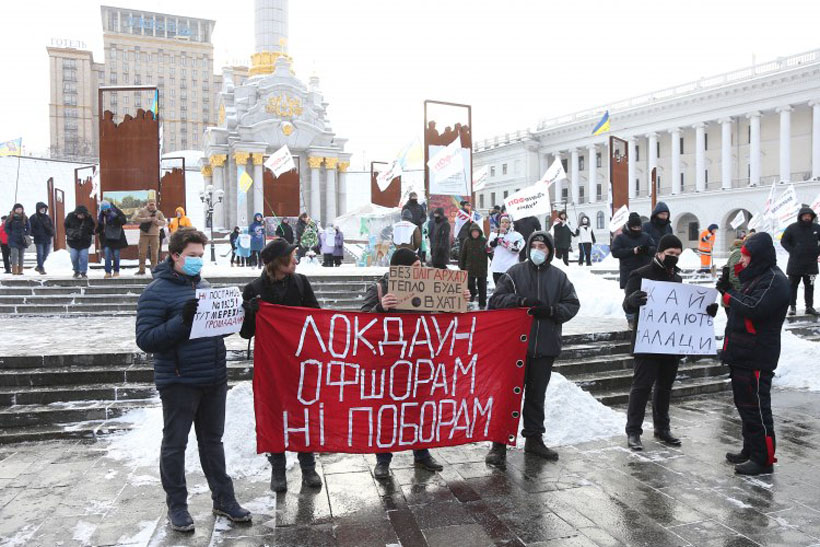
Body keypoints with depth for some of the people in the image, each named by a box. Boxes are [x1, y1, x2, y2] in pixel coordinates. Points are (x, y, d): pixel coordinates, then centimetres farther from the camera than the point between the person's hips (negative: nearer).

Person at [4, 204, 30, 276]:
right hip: (14, 240, -3)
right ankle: (14, 270, -15)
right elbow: (6, 227, 3)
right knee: (15, 253, -13)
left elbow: (29, 228, 13)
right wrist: (11, 235, -7)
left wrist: (26, 234, 0)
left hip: (23, 240, 3)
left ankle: (20, 270, 10)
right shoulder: (10, 218, 0)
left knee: (21, 255, 5)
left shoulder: (25, 218, 8)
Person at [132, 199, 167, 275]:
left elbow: (163, 222, 5)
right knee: (142, 252, -2)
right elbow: (134, 219, -7)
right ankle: (141, 269, 3)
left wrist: (157, 221, -14)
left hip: (155, 235, 1)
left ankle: (154, 269, 9)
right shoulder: (142, 211, 4)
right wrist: (146, 219, -16)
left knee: (155, 253, 1)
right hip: (144, 235, -1)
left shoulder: (159, 213, 9)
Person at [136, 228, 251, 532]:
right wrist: (182, 320, -27)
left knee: (212, 440, 16)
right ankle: (177, 505, 25)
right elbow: (145, 339, -16)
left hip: (214, 379, 6)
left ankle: (223, 498, 28)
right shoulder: (157, 291, -10)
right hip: (179, 382, -6)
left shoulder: (204, 286, 11)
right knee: (175, 444, 9)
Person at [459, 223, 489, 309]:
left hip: (482, 269, -1)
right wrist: (461, 267, 6)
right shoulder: (467, 241, 2)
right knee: (469, 283, -4)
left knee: (482, 287, 5)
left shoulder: (484, 241, -3)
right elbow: (462, 255, 7)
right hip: (470, 268, 1)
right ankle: (473, 293, 29)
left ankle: (482, 304, 18)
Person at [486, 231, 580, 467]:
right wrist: (521, 300, -19)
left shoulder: (559, 277, 8)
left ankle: (534, 438, 29)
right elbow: (496, 299, -4)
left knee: (537, 394, 14)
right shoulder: (515, 272, 1)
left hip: (545, 347, 3)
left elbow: (572, 304, 6)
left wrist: (551, 310, -12)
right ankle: (499, 443, 6)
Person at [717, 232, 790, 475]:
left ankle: (764, 459, 7)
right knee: (744, 404, 18)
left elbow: (753, 309, -27)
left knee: (756, 408, -3)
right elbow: (739, 307, 18)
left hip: (757, 358, -10)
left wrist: (729, 296, -12)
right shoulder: (754, 277, 17)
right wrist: (728, 287, 2)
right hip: (741, 354, 10)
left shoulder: (775, 281, -15)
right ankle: (750, 450, 31)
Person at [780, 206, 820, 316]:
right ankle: (792, 306, 9)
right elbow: (783, 241, 1)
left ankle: (809, 306, 13)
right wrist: (792, 251, -9)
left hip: (811, 263, 2)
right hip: (795, 263, -2)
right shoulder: (792, 228, -4)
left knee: (809, 286, 6)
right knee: (793, 285, 2)